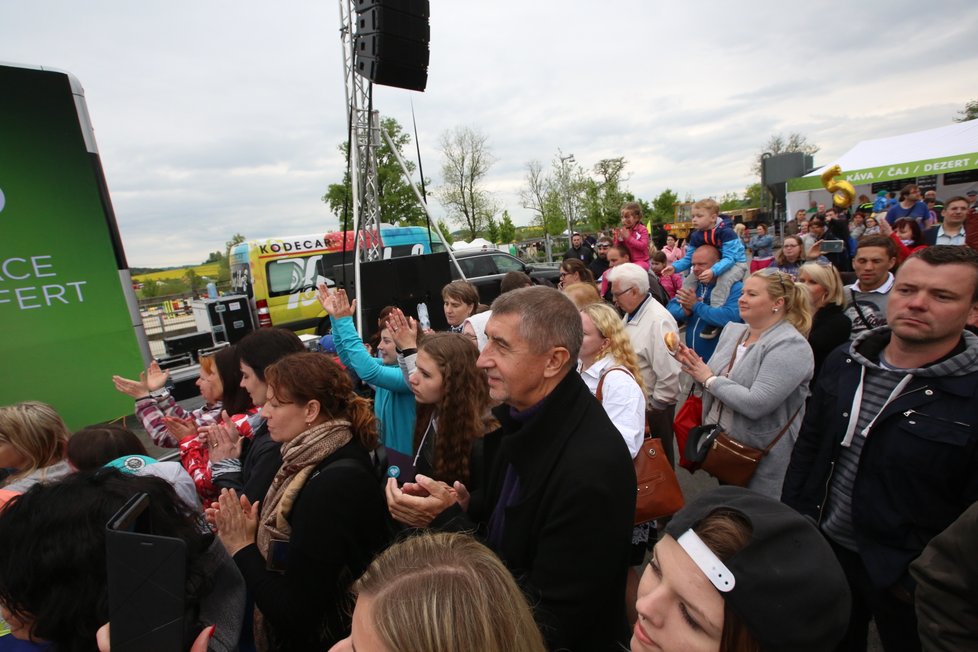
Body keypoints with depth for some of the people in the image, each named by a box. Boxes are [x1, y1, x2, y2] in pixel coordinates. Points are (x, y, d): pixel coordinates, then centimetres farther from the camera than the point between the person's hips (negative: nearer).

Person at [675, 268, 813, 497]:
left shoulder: (791, 345, -20)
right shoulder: (732, 330, 3)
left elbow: (756, 404, -30)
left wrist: (709, 379, -19)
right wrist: (692, 363, -7)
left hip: (759, 459, -7)